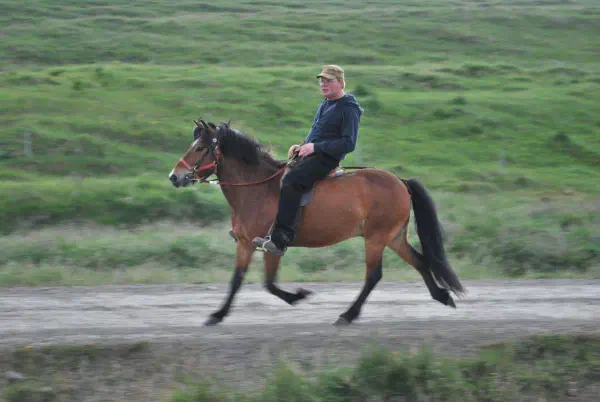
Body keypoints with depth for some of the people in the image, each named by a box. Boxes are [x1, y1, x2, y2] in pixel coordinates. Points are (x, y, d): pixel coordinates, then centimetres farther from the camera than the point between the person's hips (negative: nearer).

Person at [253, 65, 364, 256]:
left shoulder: (349, 109, -8)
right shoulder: (324, 105, 20)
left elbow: (348, 144, -15)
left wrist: (315, 147, -19)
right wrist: (301, 146, 10)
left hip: (326, 159, -10)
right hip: (309, 153, 10)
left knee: (291, 180, -30)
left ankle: (280, 240, -37)